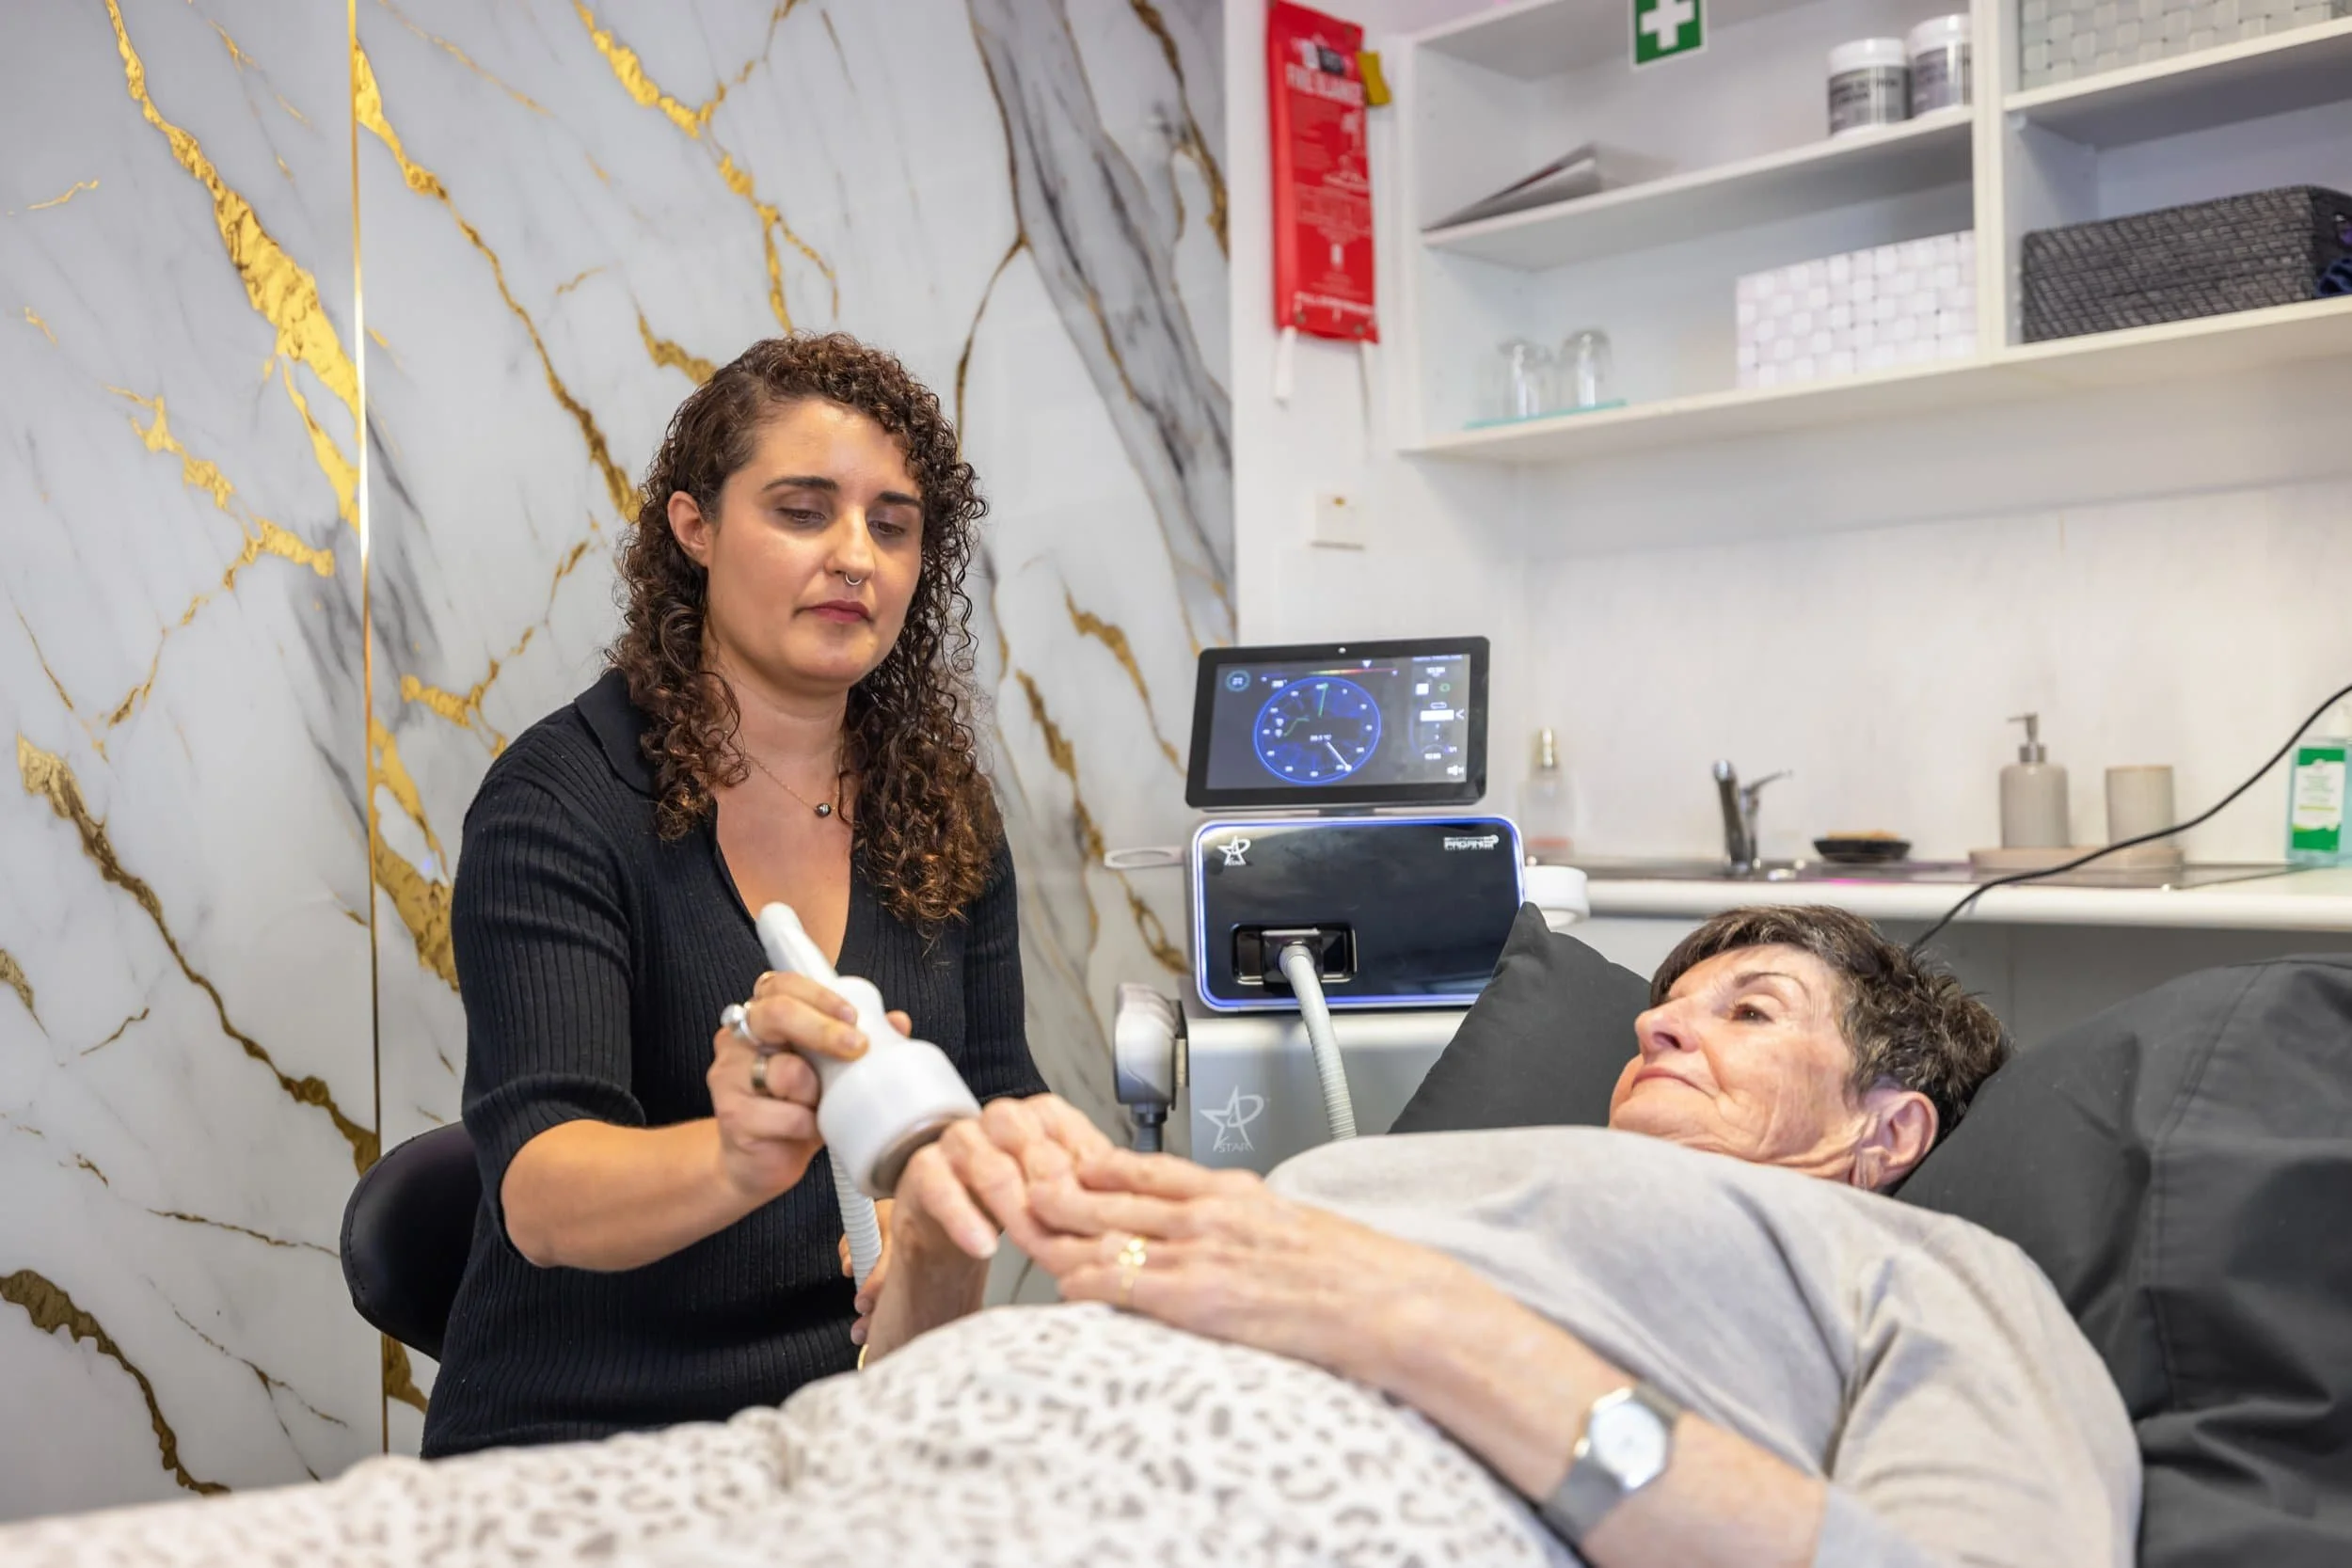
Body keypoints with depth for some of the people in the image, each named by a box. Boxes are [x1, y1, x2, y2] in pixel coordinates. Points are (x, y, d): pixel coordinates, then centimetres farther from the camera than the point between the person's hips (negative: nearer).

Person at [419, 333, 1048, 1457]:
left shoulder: (942, 807, 6)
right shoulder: (560, 801, -10)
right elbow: (536, 1192, -20)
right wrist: (737, 1158, -41)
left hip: (865, 1405, 5)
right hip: (588, 1434, -5)